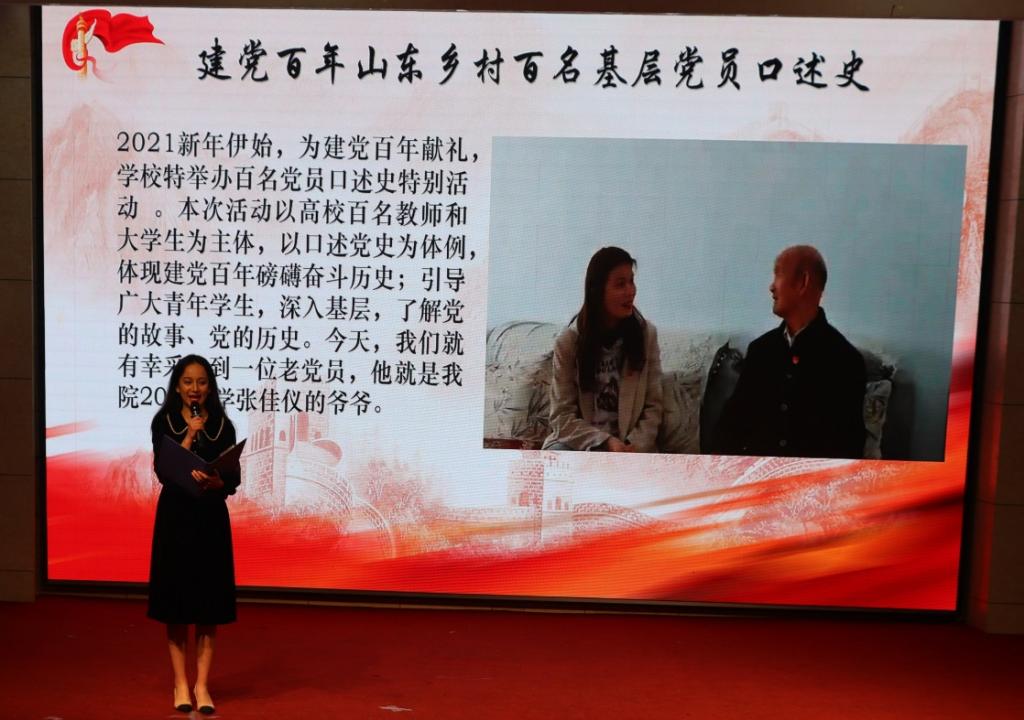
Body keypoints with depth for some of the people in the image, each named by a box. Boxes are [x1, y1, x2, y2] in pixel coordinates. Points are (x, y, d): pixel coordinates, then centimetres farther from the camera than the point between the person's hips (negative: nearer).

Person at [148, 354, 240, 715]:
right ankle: (180, 684, 16)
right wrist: (190, 434, -17)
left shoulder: (222, 425, 2)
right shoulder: (164, 421, -1)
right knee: (176, 601, 4)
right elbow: (163, 471, -11)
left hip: (211, 518, 1)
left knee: (209, 602, 3)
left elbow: (233, 478, -2)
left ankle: (202, 684, 12)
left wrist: (215, 483, -22)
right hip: (175, 517, -1)